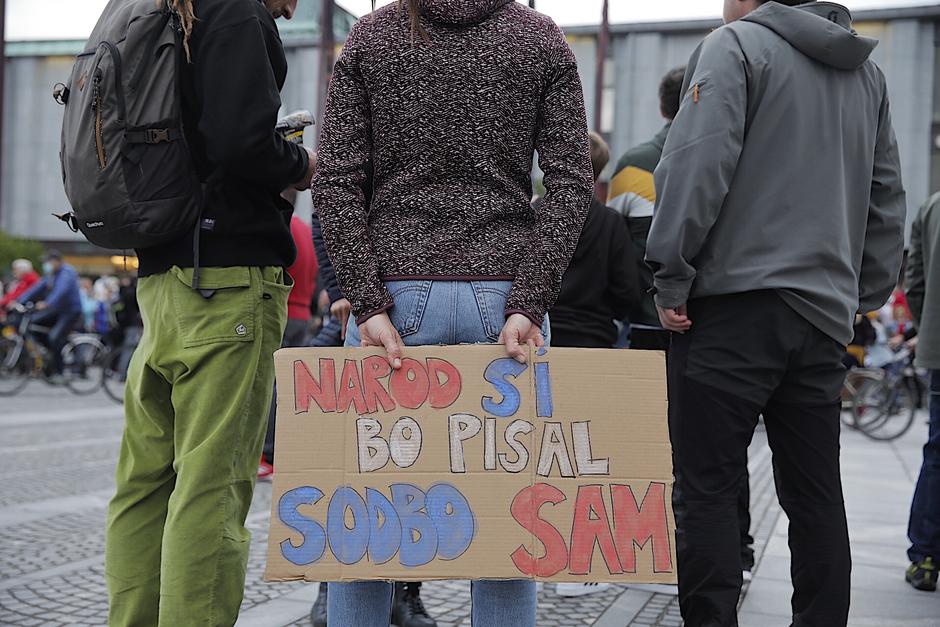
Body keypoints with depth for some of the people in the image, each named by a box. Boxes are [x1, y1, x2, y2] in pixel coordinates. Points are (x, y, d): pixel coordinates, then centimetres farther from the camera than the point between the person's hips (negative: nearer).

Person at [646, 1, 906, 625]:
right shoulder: (867, 68, 17)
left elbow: (697, 165, -15)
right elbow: (887, 196, 19)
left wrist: (672, 277, -9)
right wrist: (864, 297, 22)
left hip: (734, 305, -6)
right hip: (825, 315, 7)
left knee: (710, 490, -1)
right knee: (816, 495, 11)